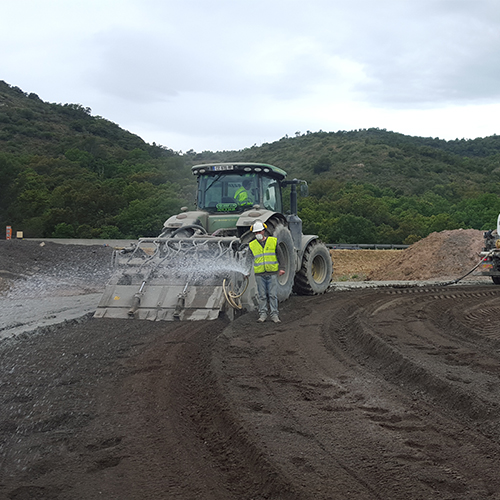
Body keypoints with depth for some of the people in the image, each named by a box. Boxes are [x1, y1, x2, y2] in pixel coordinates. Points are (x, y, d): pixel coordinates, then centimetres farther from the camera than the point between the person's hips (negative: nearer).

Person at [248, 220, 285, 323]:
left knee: (273, 295, -1)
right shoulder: (252, 245, 7)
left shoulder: (273, 241, 4)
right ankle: (263, 314, 11)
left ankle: (274, 315, 5)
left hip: (272, 273, -1)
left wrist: (281, 268, 2)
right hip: (259, 274, 1)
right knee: (262, 295, 4)